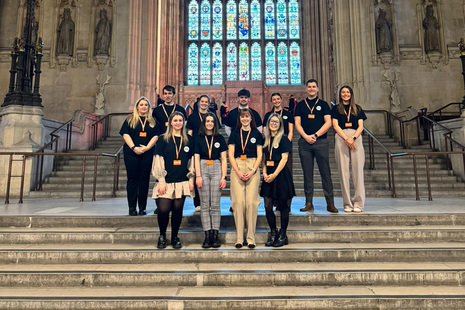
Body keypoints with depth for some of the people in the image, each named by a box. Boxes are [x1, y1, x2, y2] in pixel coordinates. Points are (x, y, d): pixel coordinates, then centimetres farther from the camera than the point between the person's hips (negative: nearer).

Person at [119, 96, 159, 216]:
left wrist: (147, 147, -11)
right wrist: (134, 147, -13)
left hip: (147, 154, 1)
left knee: (144, 179, 2)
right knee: (132, 179, -1)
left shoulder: (153, 121, 12)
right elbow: (125, 134, -1)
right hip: (131, 153, -1)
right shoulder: (130, 119, 9)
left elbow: (156, 136, 3)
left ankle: (142, 207, 9)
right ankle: (132, 207, 5)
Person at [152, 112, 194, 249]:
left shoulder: (188, 140, 11)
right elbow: (158, 161, -1)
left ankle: (175, 237, 24)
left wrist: (191, 179, 7)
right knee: (163, 209, -9)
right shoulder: (163, 139, 3)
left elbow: (191, 161, 14)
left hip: (182, 182, 2)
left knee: (178, 210, 5)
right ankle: (162, 236, 16)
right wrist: (161, 181, -7)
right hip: (167, 181, -2)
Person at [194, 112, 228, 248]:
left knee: (215, 205, 0)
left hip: (216, 169, 0)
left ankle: (215, 235, 5)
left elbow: (223, 159, 7)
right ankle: (207, 235, 6)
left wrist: (223, 177, -2)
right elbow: (196, 158, 3)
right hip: (203, 169, 0)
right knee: (204, 205, 1)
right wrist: (198, 176, -7)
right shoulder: (198, 138, 8)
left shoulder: (220, 138, 9)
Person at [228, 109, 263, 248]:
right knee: (238, 201, -6)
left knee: (251, 202, -7)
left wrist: (252, 171, -8)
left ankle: (251, 238, 3)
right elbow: (230, 154, 6)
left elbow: (259, 155, 7)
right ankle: (239, 238, 2)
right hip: (237, 168, 0)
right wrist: (238, 172, -7)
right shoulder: (234, 133, 12)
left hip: (253, 169, 0)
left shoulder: (257, 134, 11)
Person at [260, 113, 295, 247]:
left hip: (281, 174, -5)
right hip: (268, 175, 5)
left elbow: (284, 158, -9)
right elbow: (263, 158, 13)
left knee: (282, 206, 3)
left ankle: (283, 235, 15)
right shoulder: (265, 139, 13)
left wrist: (274, 175, -15)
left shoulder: (283, 139, -3)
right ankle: (273, 233, 19)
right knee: (268, 206, 3)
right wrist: (264, 173, -2)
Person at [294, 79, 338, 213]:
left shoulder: (323, 104, 11)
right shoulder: (300, 105, 14)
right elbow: (297, 124, 6)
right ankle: (309, 203, 10)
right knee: (307, 173, 3)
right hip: (304, 142, 1)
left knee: (325, 173, -2)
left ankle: (330, 203, 4)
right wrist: (306, 136, -9)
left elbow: (328, 123, 1)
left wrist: (315, 135, -10)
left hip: (321, 142, -1)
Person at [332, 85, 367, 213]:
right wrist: (346, 138, -12)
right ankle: (347, 203, 3)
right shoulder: (336, 109, 13)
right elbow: (335, 125, 2)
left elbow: (360, 126, 8)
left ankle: (358, 203, -2)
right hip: (341, 139, -1)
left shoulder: (357, 108, 17)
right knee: (344, 171, -3)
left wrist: (353, 138, -10)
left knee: (358, 170, -5)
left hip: (356, 138, 1)